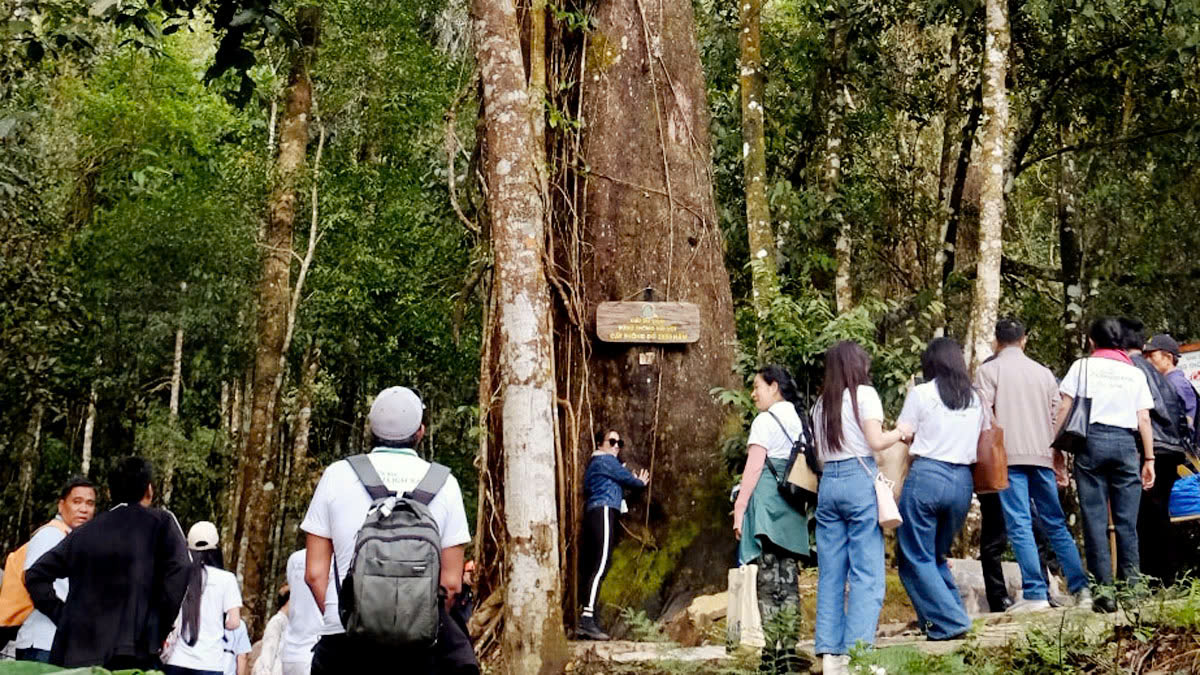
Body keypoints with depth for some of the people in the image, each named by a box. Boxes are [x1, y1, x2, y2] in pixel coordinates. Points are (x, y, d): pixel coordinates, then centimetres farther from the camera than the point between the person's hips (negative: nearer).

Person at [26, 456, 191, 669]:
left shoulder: (84, 532, 16)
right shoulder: (161, 521, 4)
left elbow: (35, 575, 17)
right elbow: (180, 574, -10)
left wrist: (62, 615, 16)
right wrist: (160, 633, -3)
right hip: (133, 655, -4)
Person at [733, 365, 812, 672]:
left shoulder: (765, 421, -4)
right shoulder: (798, 421, 16)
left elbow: (753, 469, -9)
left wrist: (739, 509, -7)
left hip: (767, 504, -7)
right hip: (794, 508, 7)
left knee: (769, 579, -8)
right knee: (789, 578, 4)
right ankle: (789, 650, 1)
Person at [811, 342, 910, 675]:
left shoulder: (821, 404, 17)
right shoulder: (864, 394, 0)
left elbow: (821, 452, 14)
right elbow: (876, 442, -8)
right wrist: (900, 433, 8)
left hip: (828, 483, 6)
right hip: (859, 480, -6)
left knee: (830, 574, 5)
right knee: (867, 574, -5)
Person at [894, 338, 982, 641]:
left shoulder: (921, 393, -2)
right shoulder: (974, 399, 12)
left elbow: (900, 438, -1)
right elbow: (979, 443, 12)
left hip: (927, 476, -5)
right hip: (963, 481, 6)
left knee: (916, 558, 3)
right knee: (937, 555, 20)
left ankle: (950, 621, -4)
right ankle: (955, 614, 16)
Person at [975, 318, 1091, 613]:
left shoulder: (988, 371, 1)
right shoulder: (1044, 373, 15)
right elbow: (1057, 418, 16)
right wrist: (1060, 460, 21)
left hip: (1008, 456, -5)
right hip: (1042, 456, 5)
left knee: (1019, 525, -6)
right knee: (1055, 524, 11)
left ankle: (1035, 593, -11)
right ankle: (1081, 588, 9)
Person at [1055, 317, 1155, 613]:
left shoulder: (1082, 366, 9)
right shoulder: (1135, 373, 14)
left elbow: (1065, 408, 2)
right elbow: (1144, 420, 7)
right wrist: (1149, 459, 9)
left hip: (1091, 439, -1)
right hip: (1126, 442, 2)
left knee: (1095, 518, -2)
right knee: (1127, 521, 4)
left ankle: (1104, 588, -6)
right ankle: (1131, 586, 3)